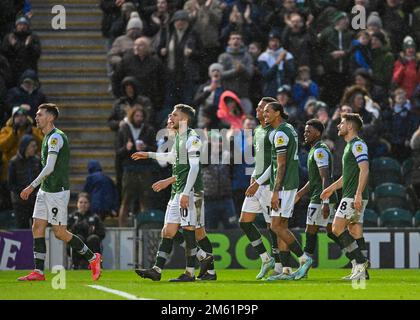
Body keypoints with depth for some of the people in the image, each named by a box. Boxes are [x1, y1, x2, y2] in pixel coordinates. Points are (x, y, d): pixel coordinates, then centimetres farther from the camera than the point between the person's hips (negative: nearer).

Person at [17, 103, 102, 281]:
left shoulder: (56, 137, -16)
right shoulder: (48, 138, 15)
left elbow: (49, 168, -24)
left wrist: (32, 186, -23)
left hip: (57, 191, -9)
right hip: (45, 191, 9)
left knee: (59, 232, -5)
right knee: (37, 228, 1)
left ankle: (92, 258, 9)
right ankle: (38, 272, 0)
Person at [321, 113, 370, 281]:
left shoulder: (357, 144, -11)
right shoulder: (350, 145, 21)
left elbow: (364, 169, -21)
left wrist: (358, 193, -28)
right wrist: (331, 189, 33)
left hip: (354, 197, -10)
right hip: (350, 196, 10)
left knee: (337, 227, -12)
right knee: (355, 232, 7)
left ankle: (360, 262, -14)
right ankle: (360, 270, 5)